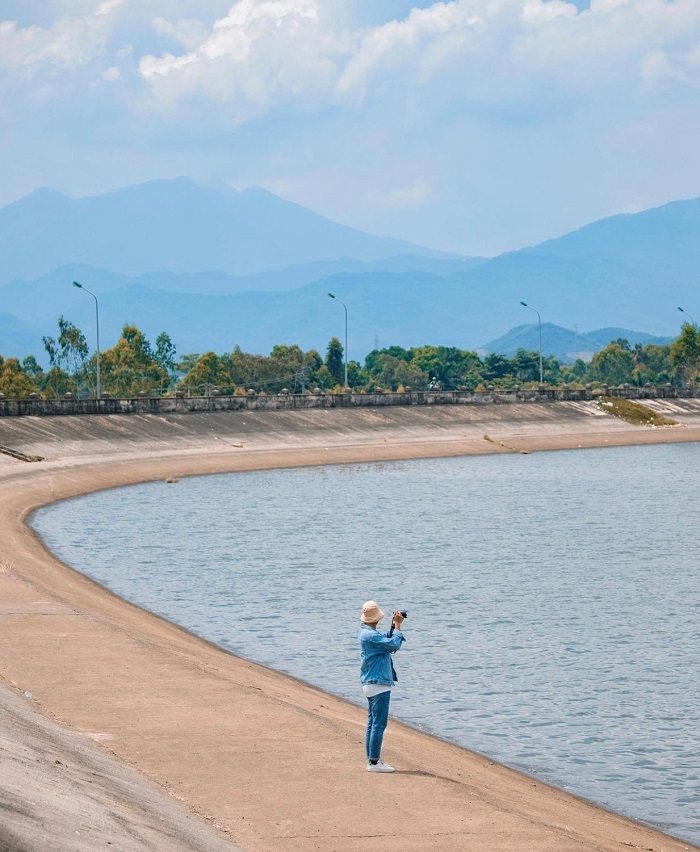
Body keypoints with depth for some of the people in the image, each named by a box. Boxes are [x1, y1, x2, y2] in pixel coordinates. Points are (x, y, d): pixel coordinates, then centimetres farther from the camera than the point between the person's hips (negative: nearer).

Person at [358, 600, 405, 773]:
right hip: (378, 684, -11)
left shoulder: (366, 632, 12)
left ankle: (372, 759, 18)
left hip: (371, 684, 11)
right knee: (379, 724, -8)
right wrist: (397, 626, -13)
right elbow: (394, 644, -23)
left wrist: (395, 625, 7)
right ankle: (374, 762, -8)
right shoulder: (370, 635, -19)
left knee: (372, 723, 14)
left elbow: (387, 639, 19)